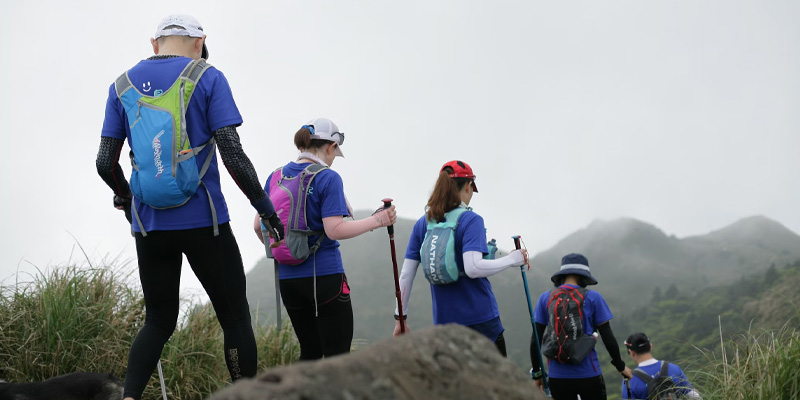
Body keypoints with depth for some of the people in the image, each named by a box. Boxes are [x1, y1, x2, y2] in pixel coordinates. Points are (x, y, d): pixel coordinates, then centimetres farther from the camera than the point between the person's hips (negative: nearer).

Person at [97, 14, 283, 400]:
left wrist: (124, 195, 25)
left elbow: (105, 163, 6)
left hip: (149, 223, 4)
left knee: (158, 321, 14)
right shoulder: (208, 78, -3)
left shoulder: (123, 85, 9)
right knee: (235, 317, 6)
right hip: (203, 222, -4)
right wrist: (265, 206, 0)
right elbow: (233, 155, -10)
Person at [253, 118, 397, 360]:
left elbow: (259, 226, 12)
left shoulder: (276, 177, 8)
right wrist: (377, 220, -10)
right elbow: (335, 230, -18)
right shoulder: (328, 178, -10)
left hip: (288, 278, 6)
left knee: (310, 351, 17)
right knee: (337, 355, -1)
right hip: (324, 276, -6)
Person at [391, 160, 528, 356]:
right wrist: (512, 259, -9)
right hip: (480, 317, -5)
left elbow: (406, 274, 5)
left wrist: (400, 317, 12)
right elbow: (473, 268, -22)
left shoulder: (422, 224, 6)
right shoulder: (471, 220, -9)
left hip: (443, 320, 5)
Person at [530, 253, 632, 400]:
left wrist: (536, 372, 12)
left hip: (557, 377, 2)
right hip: (588, 375, -2)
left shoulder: (545, 298, 3)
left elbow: (535, 339, 3)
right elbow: (608, 337, -2)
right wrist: (621, 366, 12)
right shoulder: (593, 298, -4)